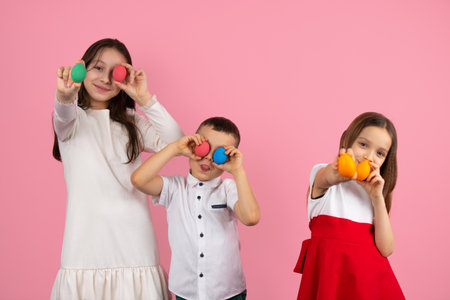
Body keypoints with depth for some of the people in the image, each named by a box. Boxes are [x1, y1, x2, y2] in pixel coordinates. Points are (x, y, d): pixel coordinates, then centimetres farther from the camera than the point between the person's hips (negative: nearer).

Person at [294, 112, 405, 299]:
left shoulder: (372, 190, 14)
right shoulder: (322, 174, 2)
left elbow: (386, 249, 2)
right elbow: (328, 178, -25)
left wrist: (377, 198, -5)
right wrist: (338, 172, -47)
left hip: (370, 275, 4)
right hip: (330, 270, -3)